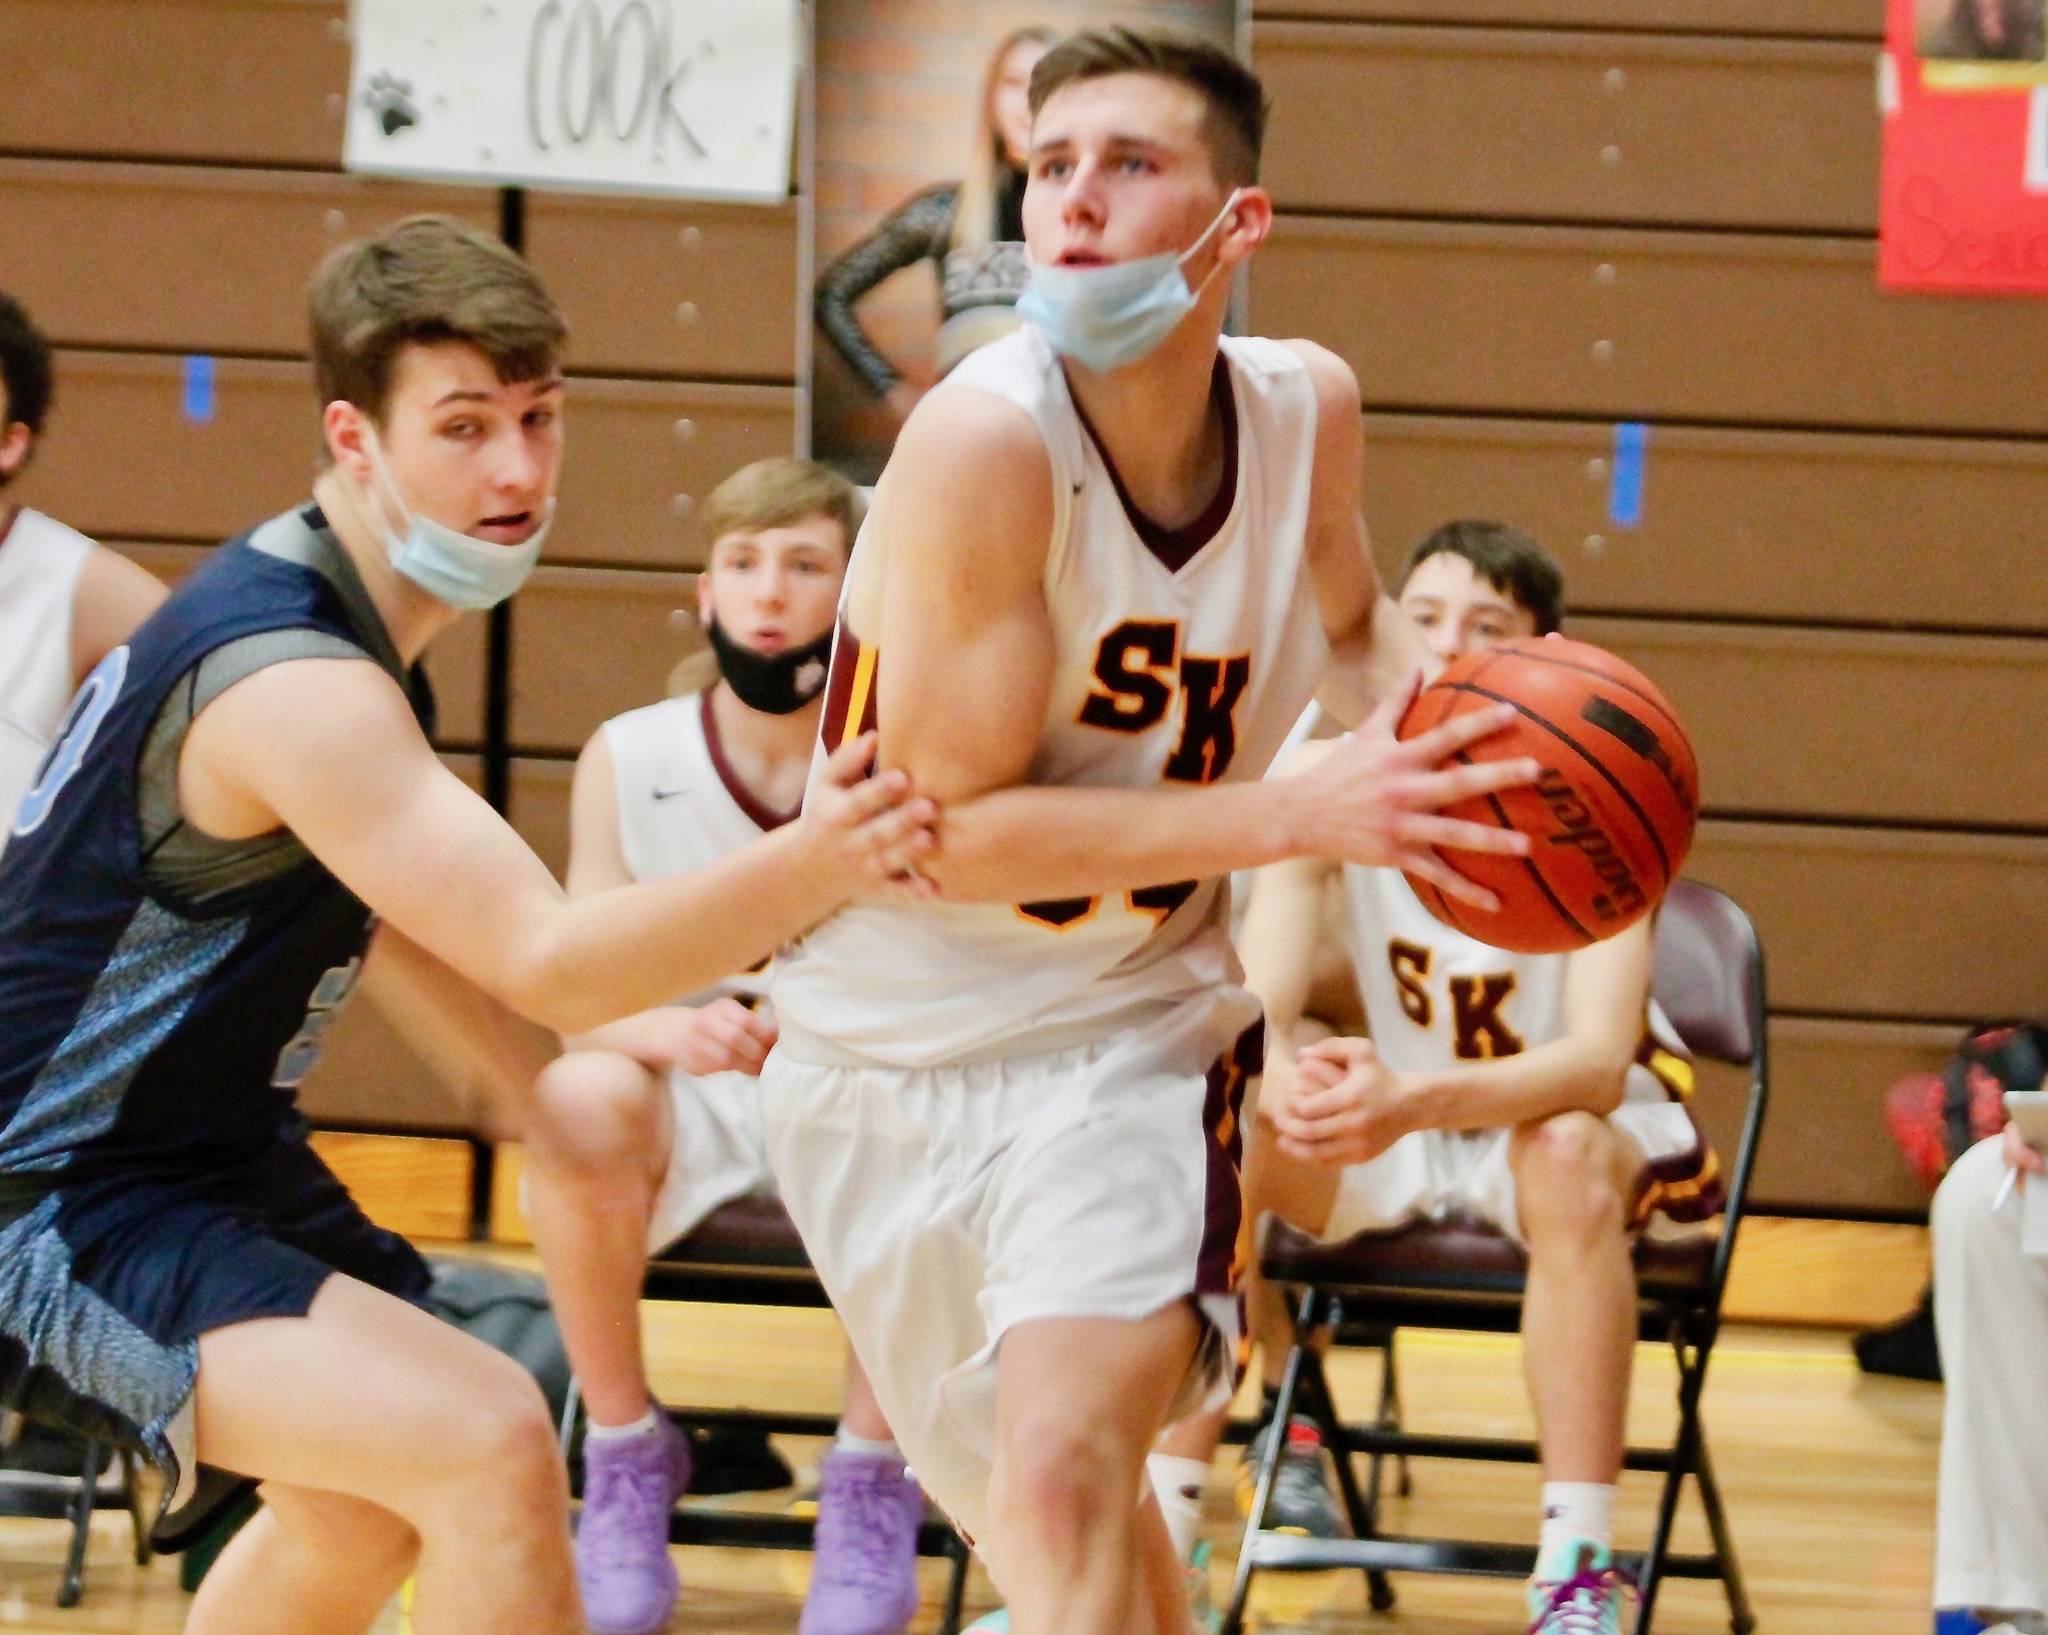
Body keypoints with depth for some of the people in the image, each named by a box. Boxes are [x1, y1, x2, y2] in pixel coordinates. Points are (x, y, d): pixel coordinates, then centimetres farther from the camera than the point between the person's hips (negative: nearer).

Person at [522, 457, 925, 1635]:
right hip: (688, 1106, 1)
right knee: (583, 1100, -33)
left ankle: (873, 1483, -14)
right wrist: (682, 1029, -31)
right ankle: (625, 1459, -9)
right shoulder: (630, 762, -4)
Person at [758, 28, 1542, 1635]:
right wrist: (1300, 812, -29)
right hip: (886, 1038, -1)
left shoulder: (1306, 405, -9)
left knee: (1065, 1471, -24)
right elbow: (954, 828, -25)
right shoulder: (988, 439, -25)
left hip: (1130, 1034, 1)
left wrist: (1425, 702, -8)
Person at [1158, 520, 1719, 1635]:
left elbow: (1599, 1062, -34)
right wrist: (1289, 1086, -46)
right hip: (1389, 1146, 3)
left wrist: (1412, 1102, -52)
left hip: (1558, 1120, -3)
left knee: (1568, 1152, -37)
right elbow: (1251, 1015, -20)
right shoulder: (1325, 782, -14)